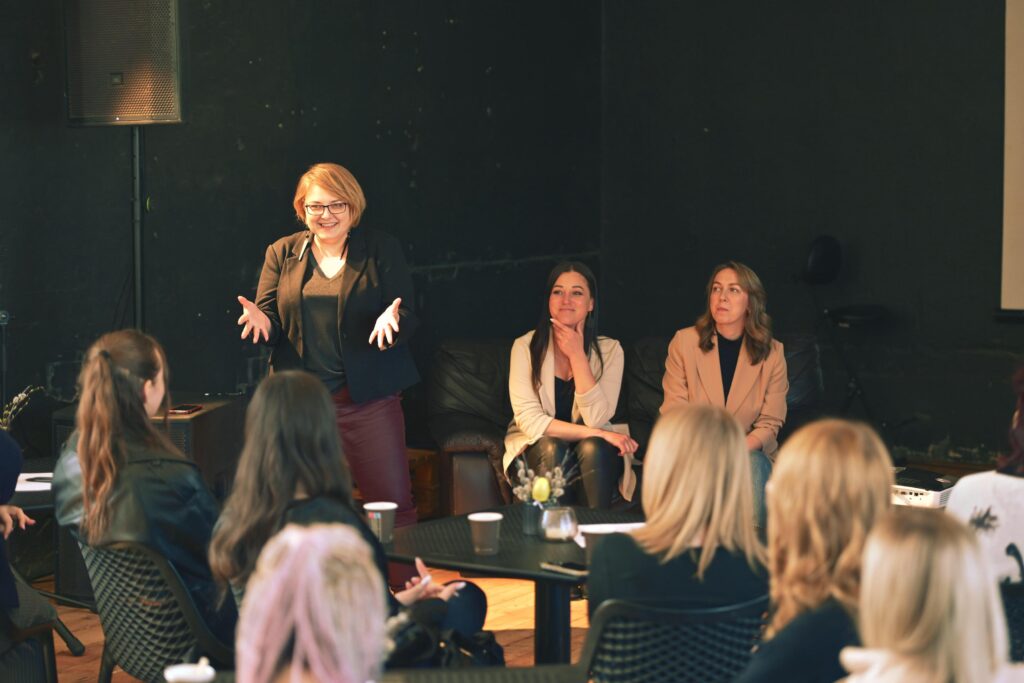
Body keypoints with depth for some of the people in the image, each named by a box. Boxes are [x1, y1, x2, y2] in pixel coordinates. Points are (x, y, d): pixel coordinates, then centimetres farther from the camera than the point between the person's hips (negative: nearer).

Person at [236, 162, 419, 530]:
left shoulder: (381, 250, 4)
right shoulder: (282, 253, 11)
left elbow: (409, 318, 0)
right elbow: (271, 321, 9)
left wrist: (391, 319, -23)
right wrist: (261, 320, -15)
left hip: (368, 399, -2)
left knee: (394, 505, -5)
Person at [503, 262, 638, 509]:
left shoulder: (609, 350, -3)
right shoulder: (526, 347, -6)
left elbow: (596, 419, -15)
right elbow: (529, 420, -16)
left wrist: (576, 355, -18)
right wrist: (597, 434, -24)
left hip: (595, 452, 1)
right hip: (537, 450, -1)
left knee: (592, 448, -32)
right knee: (552, 448, -33)